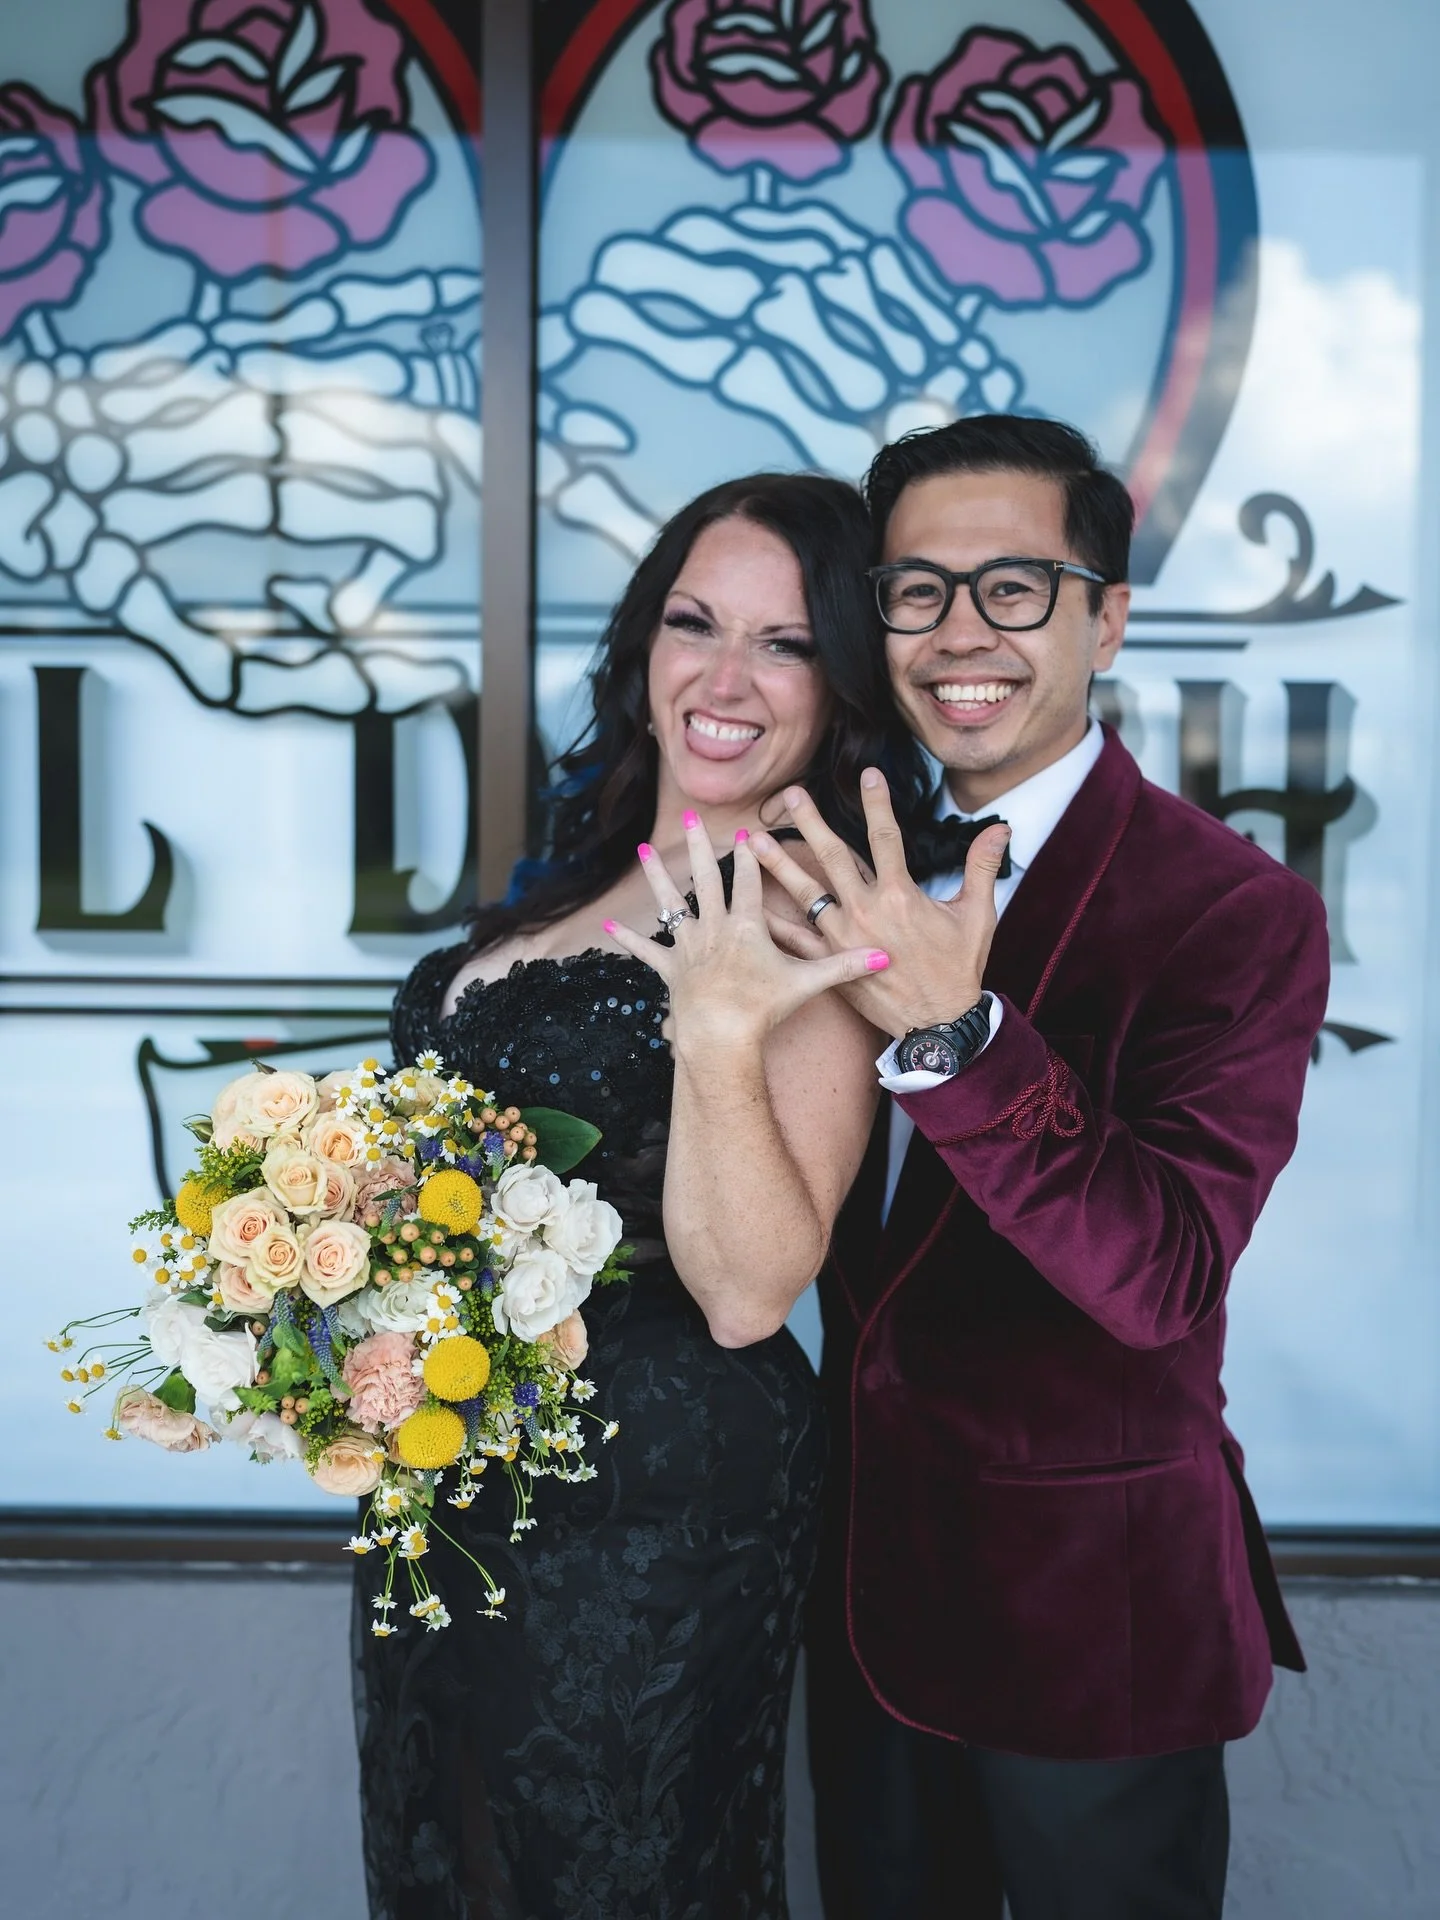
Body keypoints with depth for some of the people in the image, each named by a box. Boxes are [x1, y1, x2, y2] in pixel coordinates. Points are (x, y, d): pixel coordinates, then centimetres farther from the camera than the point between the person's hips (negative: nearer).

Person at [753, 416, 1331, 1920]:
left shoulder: (1235, 910, -19)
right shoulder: (869, 877, 0)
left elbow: (1160, 1277, -28)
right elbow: (826, 1222, 6)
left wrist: (953, 1028, -37)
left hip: (1094, 1604, -5)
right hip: (871, 1559, 6)